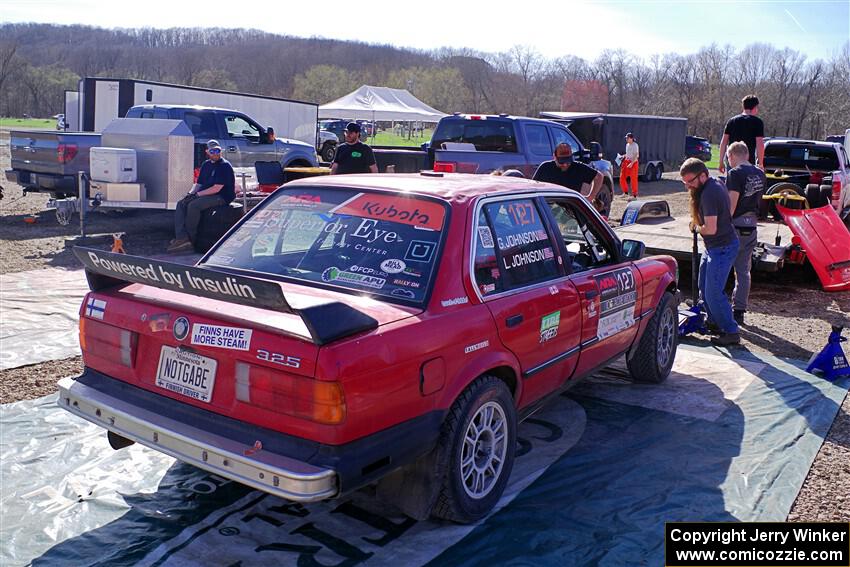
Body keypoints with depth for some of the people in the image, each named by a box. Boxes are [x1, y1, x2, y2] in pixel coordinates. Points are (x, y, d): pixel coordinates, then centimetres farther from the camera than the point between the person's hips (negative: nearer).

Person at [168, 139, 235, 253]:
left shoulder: (224, 166, -11)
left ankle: (189, 239, -18)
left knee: (193, 205, -28)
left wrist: (197, 194, -15)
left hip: (221, 197, -9)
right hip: (205, 195, 9)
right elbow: (198, 183, 19)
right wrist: (190, 193, -2)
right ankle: (181, 238, -22)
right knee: (181, 204, -8)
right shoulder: (206, 165, 16)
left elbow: (216, 188, -18)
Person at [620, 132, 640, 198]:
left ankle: (634, 195, 3)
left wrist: (632, 163, -27)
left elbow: (636, 156, -19)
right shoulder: (627, 145, 12)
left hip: (633, 163, -8)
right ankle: (625, 192, 20)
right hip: (626, 161, 8)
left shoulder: (635, 145, -12)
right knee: (622, 177, 6)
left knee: (633, 179, -4)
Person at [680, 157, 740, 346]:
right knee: (704, 287, 19)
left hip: (722, 248, -11)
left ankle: (731, 332, 2)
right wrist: (696, 222, 5)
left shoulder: (709, 193, -25)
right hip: (714, 246, 11)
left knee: (713, 293, -7)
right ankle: (715, 322, 32)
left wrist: (696, 228, -9)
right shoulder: (716, 183, 7)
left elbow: (711, 229, -28)